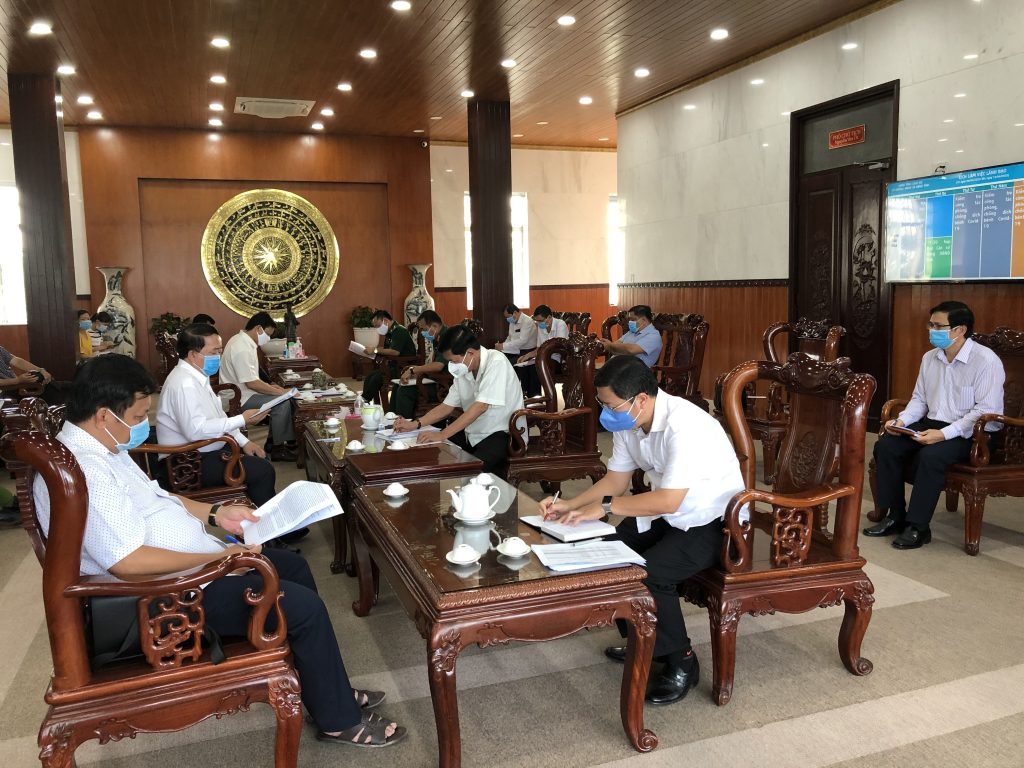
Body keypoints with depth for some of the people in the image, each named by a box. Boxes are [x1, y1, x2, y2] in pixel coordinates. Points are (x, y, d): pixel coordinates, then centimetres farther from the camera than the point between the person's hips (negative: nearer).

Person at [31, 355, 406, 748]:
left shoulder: (99, 447, 6)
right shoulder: (84, 472, -27)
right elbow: (128, 562, -32)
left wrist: (215, 513, 7)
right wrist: (221, 557, -24)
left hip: (193, 566, 11)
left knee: (293, 566, 15)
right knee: (305, 607, -13)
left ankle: (329, 690, 26)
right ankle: (340, 720, 8)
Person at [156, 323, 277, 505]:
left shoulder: (198, 376, 9)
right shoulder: (184, 383, -23)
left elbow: (216, 417, 16)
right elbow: (195, 430, -32)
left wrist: (244, 442, 5)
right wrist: (242, 419, -26)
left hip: (204, 451, 10)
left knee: (260, 458, 14)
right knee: (263, 471, -16)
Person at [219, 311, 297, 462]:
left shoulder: (241, 341, 9)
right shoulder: (242, 348, -25)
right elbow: (251, 383, -26)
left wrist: (269, 387, 9)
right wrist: (280, 392, -18)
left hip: (239, 393, 11)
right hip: (240, 399, -11)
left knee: (282, 399, 8)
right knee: (282, 402, -17)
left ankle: (274, 440, 11)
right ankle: (277, 449, -7)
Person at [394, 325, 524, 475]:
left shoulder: (496, 362, -19)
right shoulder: (463, 370, 5)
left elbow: (481, 406, -26)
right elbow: (447, 406, 11)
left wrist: (442, 435, -29)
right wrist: (415, 424, -3)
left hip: (504, 433, -7)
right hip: (473, 433, 8)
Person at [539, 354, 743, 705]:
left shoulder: (684, 426, -31)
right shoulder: (627, 422, -4)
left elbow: (668, 501, -33)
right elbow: (616, 479, 5)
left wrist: (606, 506, -25)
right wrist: (570, 505, -7)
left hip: (714, 524, -8)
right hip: (667, 516, 9)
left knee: (646, 573, -26)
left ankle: (681, 662, -1)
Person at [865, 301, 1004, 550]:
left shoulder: (986, 361, -15)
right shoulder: (930, 357, 7)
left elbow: (987, 410, -20)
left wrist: (944, 434, -28)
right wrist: (902, 420, -6)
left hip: (972, 433, -7)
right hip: (933, 424, 7)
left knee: (930, 456, -34)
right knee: (885, 446, -14)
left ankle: (918, 527, -20)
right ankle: (896, 516, -4)